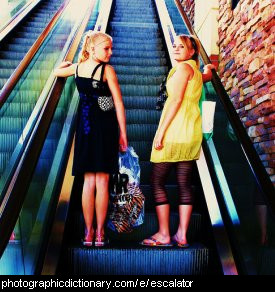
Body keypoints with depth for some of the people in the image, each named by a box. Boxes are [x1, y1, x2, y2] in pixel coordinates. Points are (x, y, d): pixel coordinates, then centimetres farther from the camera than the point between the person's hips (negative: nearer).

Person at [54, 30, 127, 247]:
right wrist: (123, 134, -4)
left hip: (85, 127, 5)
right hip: (105, 126, -4)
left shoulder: (77, 68, 8)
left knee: (89, 182, 8)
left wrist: (68, 62, 47)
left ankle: (89, 232, 12)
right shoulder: (107, 70, -6)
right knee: (102, 182, 1)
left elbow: (57, 71, 29)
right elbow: (118, 104, -9)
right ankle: (100, 233, 7)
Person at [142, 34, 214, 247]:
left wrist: (161, 131, -16)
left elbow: (176, 99, -14)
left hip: (175, 128, -9)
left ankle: (163, 235, 0)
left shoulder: (183, 67, -6)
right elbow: (209, 73, 42)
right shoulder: (197, 73, 19)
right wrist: (208, 68, 63)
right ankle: (182, 235, 9)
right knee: (185, 183, 6)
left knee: (157, 181, -3)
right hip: (192, 131, 9)